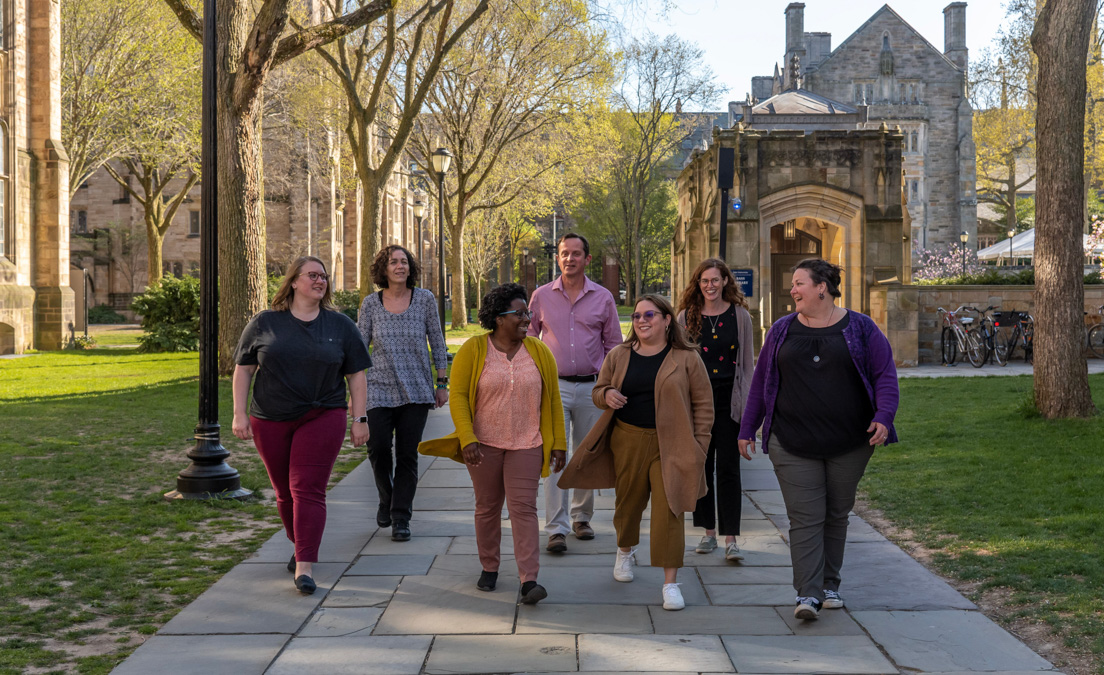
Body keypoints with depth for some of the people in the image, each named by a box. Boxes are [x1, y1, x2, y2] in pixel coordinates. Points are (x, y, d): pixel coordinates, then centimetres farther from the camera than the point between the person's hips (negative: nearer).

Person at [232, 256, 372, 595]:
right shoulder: (264, 324, 3)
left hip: (322, 419, -1)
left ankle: (305, 566, -11)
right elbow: (243, 369, 6)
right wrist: (239, 414, -1)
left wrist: (359, 419, 0)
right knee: (285, 492, 11)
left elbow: (356, 375, 5)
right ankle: (299, 545, 33)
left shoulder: (341, 326, 4)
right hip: (270, 422, 2)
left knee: (308, 490, -9)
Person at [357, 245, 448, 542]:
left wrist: (442, 384, 3)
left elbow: (437, 343, 6)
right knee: (378, 449, -8)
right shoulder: (370, 303, 2)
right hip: (380, 389, 0)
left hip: (417, 391, 0)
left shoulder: (425, 299, 1)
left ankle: (401, 518, 10)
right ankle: (387, 499, 21)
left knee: (408, 455, -1)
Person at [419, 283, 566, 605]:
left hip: (526, 446, 0)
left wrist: (559, 443, 4)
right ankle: (489, 568, 27)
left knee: (523, 508, -7)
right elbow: (458, 396, -7)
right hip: (484, 445, 0)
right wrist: (467, 439, -17)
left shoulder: (539, 352, 1)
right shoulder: (473, 350, -5)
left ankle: (529, 581, -11)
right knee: (487, 507, 10)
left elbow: (553, 400, 6)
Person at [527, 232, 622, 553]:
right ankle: (557, 528, -9)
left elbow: (614, 345, 10)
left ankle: (582, 517, 25)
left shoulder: (603, 297, 4)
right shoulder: (541, 296, 3)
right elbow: (529, 341, 11)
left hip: (592, 386, 1)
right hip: (554, 385, -1)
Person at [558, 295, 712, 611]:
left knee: (668, 509, -8)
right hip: (627, 442, 3)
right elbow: (598, 390, 16)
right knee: (628, 501, 16)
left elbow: (703, 403, 1)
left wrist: (699, 446, -5)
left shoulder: (686, 358, -1)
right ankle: (625, 550, 47)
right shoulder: (618, 356, 6)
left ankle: (671, 582, -3)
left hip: (669, 446, -3)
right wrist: (607, 395, -9)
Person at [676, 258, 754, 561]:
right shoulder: (687, 317, 5)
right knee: (701, 466, 8)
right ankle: (708, 532, 19)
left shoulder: (739, 315, 2)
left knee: (728, 468, -4)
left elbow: (747, 361, 5)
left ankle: (731, 540, -4)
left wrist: (748, 402, -1)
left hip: (729, 399, -2)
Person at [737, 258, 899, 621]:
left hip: (849, 443, 0)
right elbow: (761, 381, 12)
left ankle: (830, 586, 23)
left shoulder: (860, 328, 2)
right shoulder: (782, 330, 8)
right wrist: (747, 429, 10)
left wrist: (883, 417, -15)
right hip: (793, 445, 0)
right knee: (805, 518, -6)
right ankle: (807, 594, -8)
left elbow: (885, 375, 0)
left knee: (836, 515, 10)